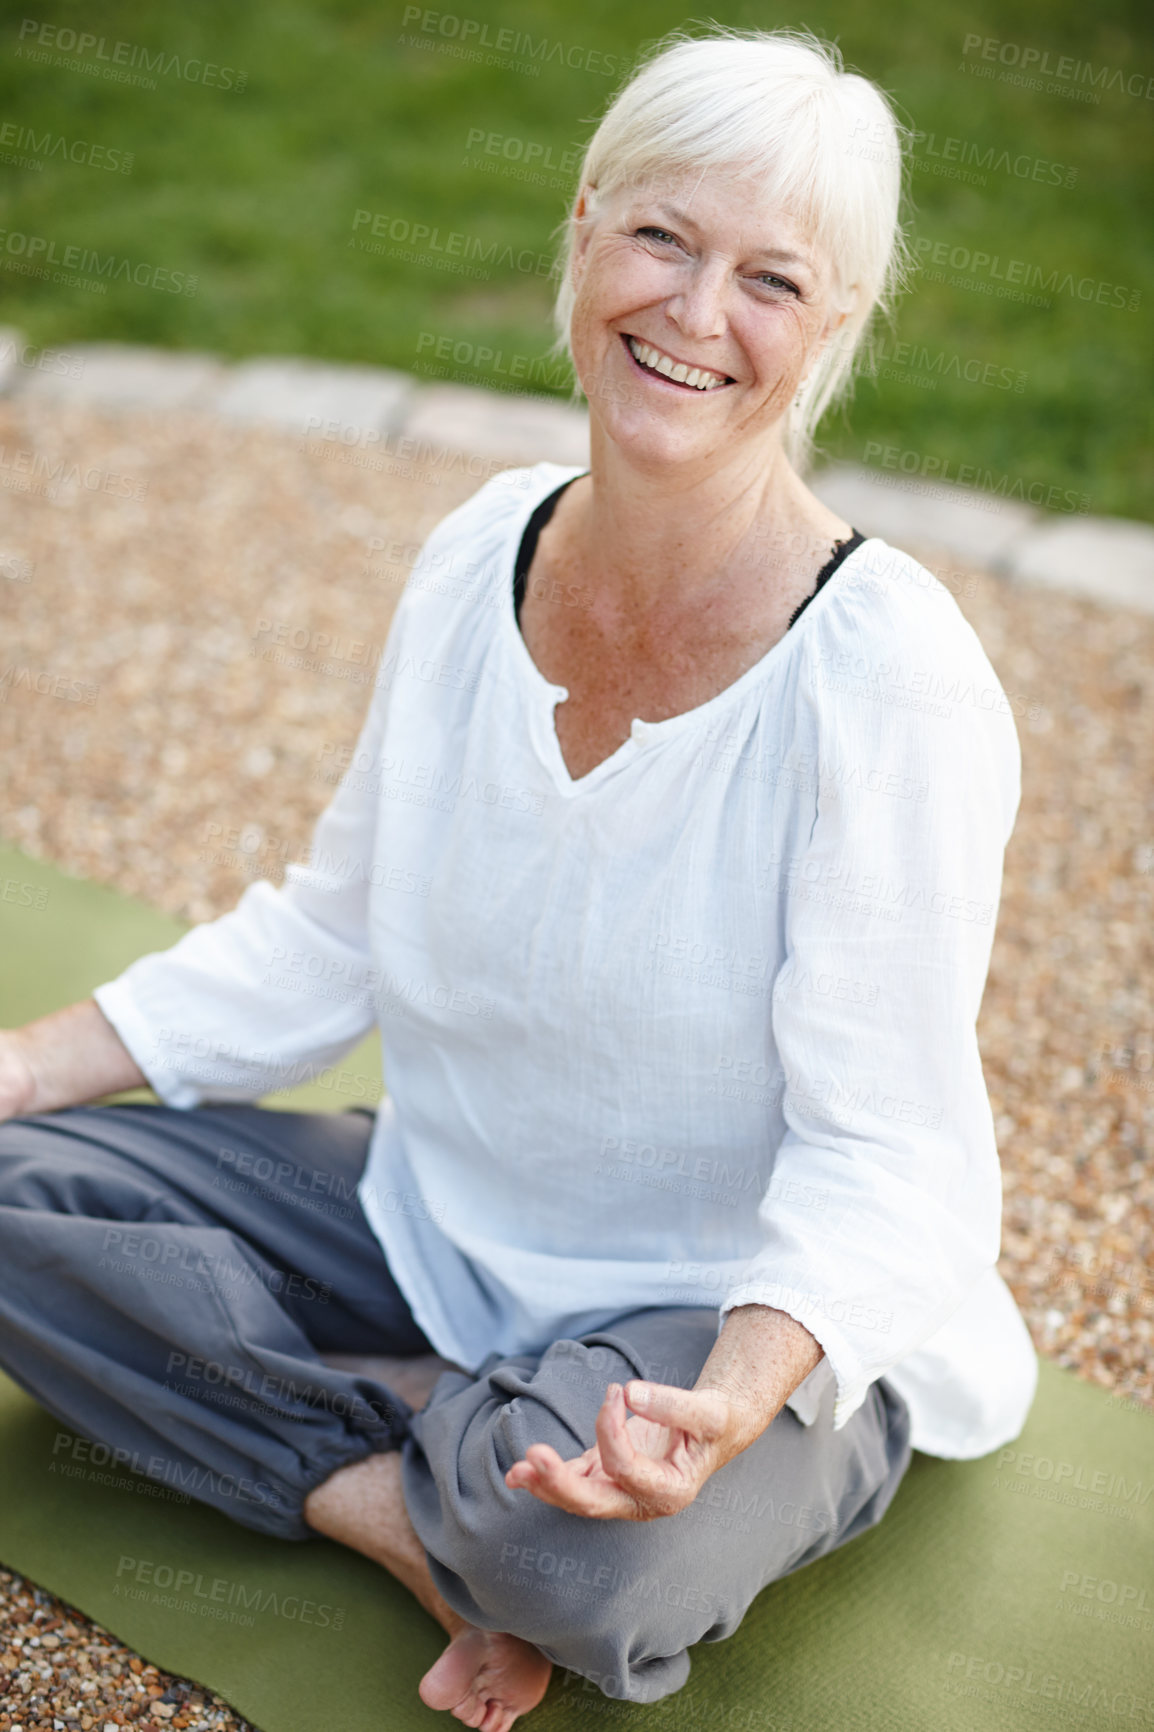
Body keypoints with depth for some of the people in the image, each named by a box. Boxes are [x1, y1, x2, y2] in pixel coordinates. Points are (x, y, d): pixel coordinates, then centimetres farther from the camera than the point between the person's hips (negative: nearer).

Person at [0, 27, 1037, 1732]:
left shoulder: (892, 680, -23)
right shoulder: (481, 552, -5)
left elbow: (877, 1156, -21)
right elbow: (333, 937, 5)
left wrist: (728, 1399, -40)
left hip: (766, 1315, -5)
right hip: (446, 1227, 6)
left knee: (588, 1558, -37)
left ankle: (453, 1475, -2)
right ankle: (434, 1505, -8)